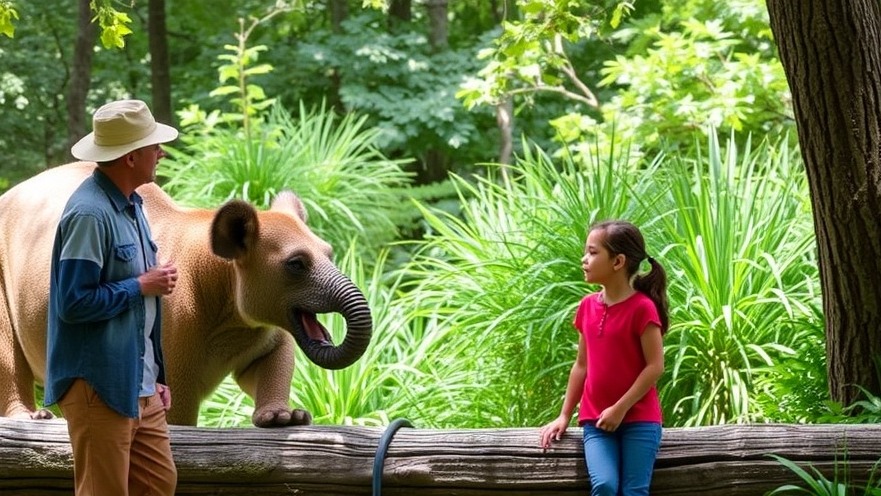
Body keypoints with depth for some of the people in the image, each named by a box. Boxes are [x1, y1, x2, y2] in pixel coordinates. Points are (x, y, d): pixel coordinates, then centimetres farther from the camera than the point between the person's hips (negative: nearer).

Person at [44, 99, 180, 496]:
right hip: (99, 386, -9)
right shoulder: (89, 213, -19)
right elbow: (73, 303, -23)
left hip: (139, 386, 9)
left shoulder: (129, 205, 12)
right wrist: (142, 286, -14)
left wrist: (155, 377, 19)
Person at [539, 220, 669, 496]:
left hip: (639, 420, -4)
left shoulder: (642, 307, -10)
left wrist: (620, 409, -14)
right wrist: (564, 416, 14)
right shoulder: (588, 306, 7)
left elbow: (655, 366, -12)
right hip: (596, 421, 4)